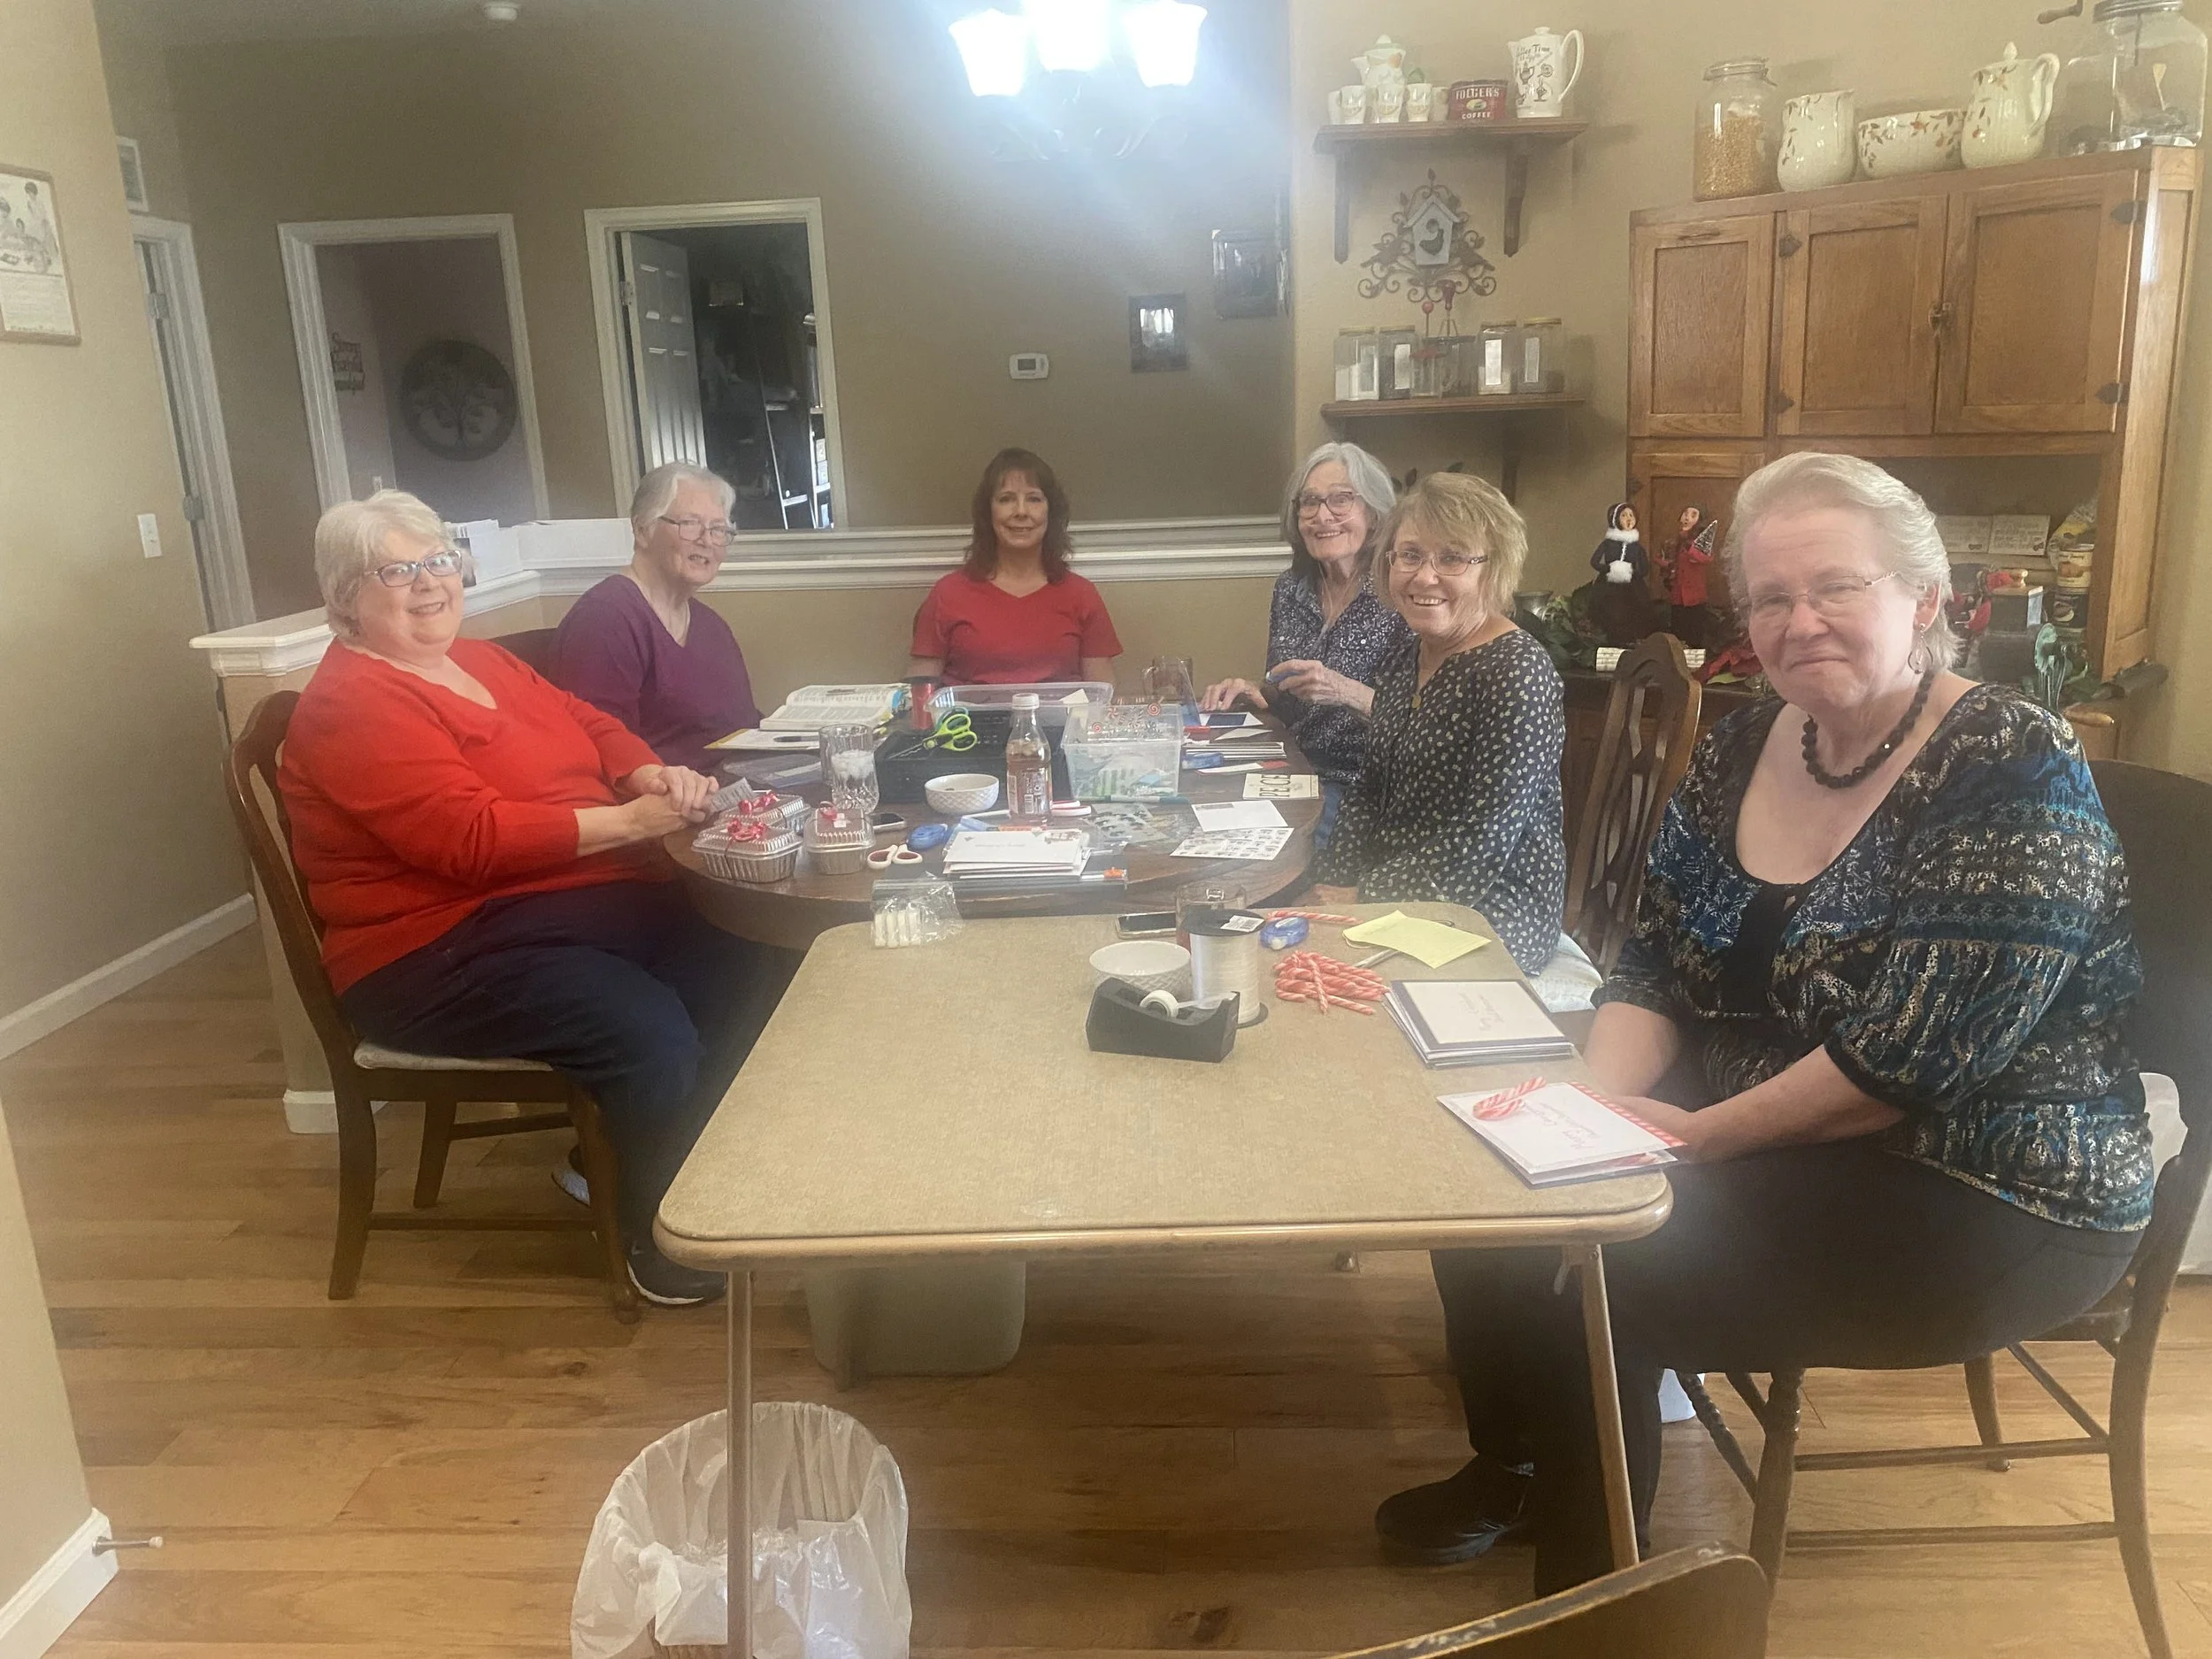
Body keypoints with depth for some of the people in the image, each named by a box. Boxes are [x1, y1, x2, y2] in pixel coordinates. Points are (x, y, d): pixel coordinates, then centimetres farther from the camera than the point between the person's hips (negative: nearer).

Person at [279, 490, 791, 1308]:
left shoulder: (479, 660, 17)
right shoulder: (350, 705, -11)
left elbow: (587, 724, 17)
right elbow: (471, 838, -22)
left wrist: (654, 774, -6)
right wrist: (630, 819, -22)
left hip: (575, 900, 9)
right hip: (440, 949, -8)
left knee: (744, 974, -13)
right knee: (653, 1034, -28)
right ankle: (662, 1243, -4)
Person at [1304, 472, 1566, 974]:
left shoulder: (1517, 671, -17)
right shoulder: (1406, 655, 7)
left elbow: (1483, 845, -21)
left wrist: (1363, 896, -17)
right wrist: (1330, 885, -2)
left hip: (1493, 912, -7)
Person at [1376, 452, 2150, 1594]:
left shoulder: (2014, 774, -18)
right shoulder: (1743, 749, 2)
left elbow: (1917, 1057, -25)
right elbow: (1657, 964, 4)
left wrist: (1699, 1135, -20)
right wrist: (1603, 1099, -14)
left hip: (1979, 1195, -7)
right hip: (1761, 1144, 7)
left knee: (1581, 1274, -23)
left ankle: (1581, 1588, 4)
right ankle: (1511, 1467, 23)